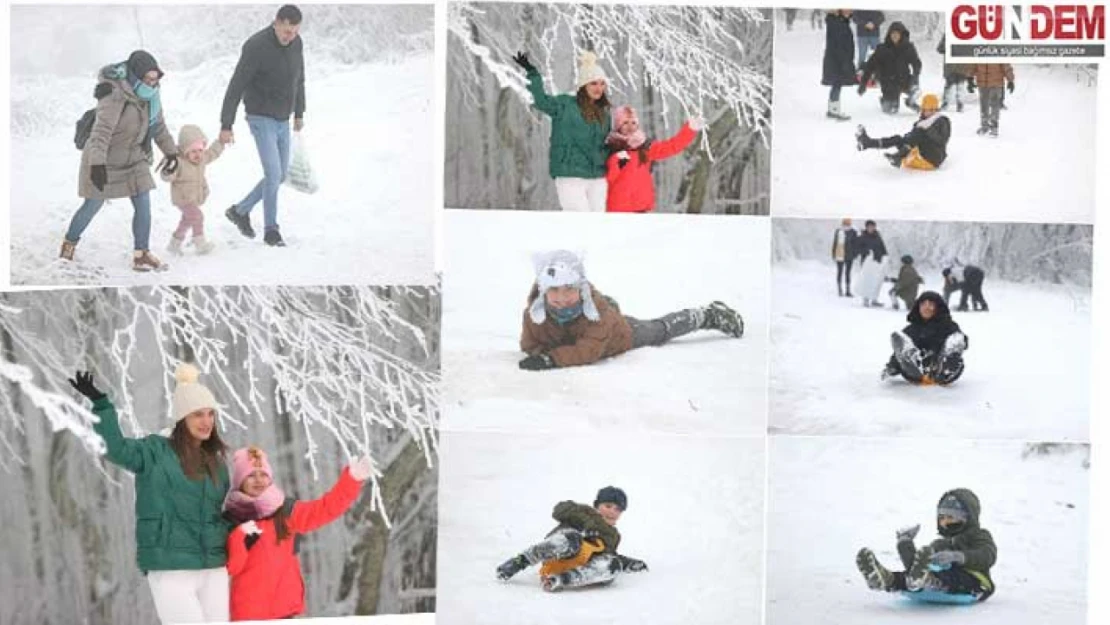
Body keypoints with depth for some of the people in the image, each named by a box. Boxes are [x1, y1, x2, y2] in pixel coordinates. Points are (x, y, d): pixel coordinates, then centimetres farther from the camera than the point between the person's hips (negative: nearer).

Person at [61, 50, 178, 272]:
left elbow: (159, 125, 10)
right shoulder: (116, 95, -29)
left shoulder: (150, 94, -6)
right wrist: (97, 163, -42)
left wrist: (170, 151, 15)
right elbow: (102, 130, -35)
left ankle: (141, 255, 5)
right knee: (93, 206, 6)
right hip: (105, 160, -6)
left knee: (143, 205, -3)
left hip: (135, 159, 6)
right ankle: (69, 243, 30)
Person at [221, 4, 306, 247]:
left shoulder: (296, 44, 0)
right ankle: (271, 231, 4)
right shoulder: (256, 46, -21)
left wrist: (299, 113, 22)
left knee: (280, 175, 12)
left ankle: (240, 211, 28)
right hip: (261, 119, -7)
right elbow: (236, 86, -18)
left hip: (283, 121, 7)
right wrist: (226, 125, -18)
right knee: (273, 174, -11)